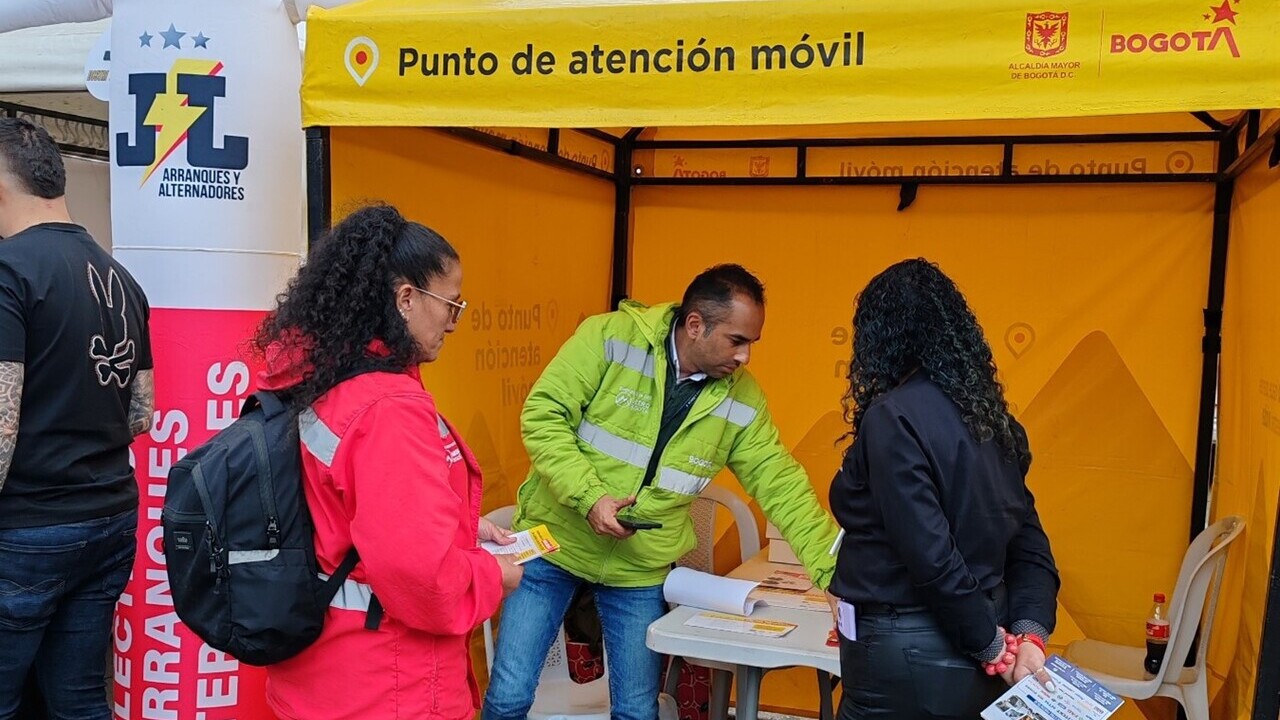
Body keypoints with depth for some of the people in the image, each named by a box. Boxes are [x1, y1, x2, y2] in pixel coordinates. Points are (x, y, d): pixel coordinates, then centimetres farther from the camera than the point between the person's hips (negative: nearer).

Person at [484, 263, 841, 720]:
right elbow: (543, 416, -14)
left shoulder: (742, 398, -3)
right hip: (554, 542, -2)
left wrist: (838, 571, -7)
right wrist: (589, 496, -25)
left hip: (640, 570, 3)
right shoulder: (610, 338, -15)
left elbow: (781, 487, -1)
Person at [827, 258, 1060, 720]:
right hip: (971, 649, 8)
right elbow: (1026, 536, 4)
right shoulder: (987, 411, 5)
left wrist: (990, 644, -13)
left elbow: (929, 554, -23)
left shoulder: (895, 417, -19)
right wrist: (1029, 631, -2)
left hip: (909, 651, -7)